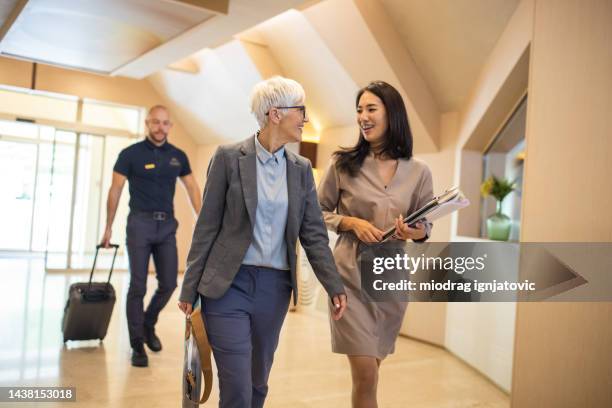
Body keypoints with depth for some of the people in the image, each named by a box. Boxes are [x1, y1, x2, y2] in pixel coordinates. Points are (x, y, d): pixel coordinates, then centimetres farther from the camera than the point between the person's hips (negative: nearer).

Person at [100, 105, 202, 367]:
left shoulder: (178, 156, 6)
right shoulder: (130, 154, -4)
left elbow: (192, 189, 11)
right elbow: (115, 191, 0)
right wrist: (108, 227, 1)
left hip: (167, 225, 4)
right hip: (140, 223, -3)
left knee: (168, 284, 5)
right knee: (138, 286, -2)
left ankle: (148, 324, 31)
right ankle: (137, 345, 9)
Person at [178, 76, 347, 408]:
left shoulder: (301, 169, 6)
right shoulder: (228, 157, -6)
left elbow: (313, 234, 4)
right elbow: (207, 227, -4)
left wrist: (335, 287, -5)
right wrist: (189, 288, -3)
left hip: (275, 288, 5)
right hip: (227, 284, -4)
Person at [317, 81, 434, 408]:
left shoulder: (418, 172, 0)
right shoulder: (343, 163, -4)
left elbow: (426, 225, 8)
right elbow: (318, 213, 4)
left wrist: (416, 232, -15)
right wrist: (352, 223, -13)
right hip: (351, 276, -2)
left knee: (368, 370, 17)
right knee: (365, 375, -5)